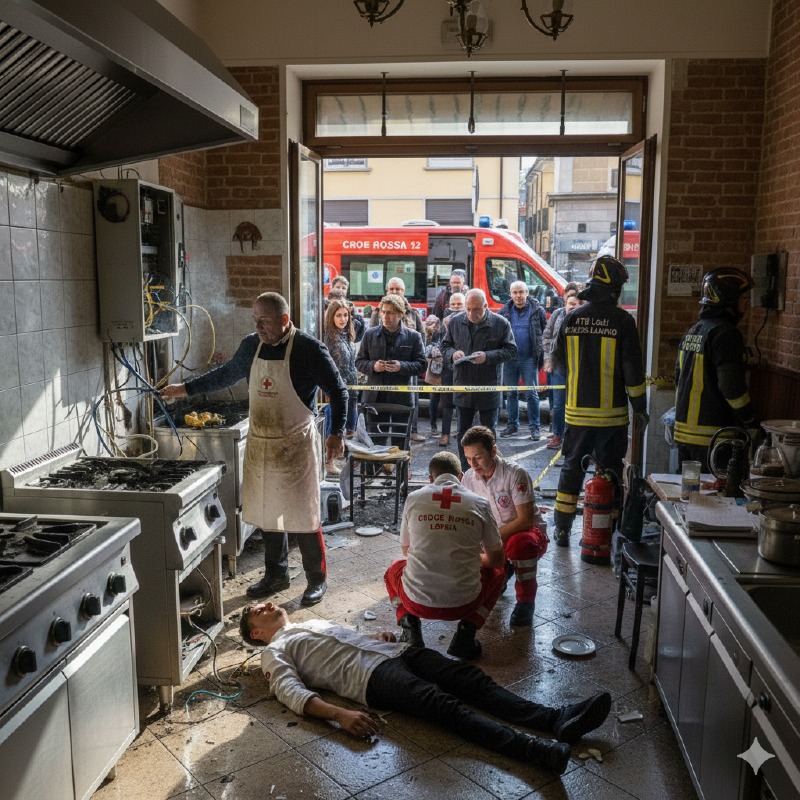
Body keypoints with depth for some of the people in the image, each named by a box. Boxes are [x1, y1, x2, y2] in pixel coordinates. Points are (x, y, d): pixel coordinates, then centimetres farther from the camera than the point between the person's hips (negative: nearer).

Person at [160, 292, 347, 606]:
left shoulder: (309, 349, -13)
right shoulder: (251, 345, 4)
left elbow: (338, 391, -8)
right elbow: (227, 374, 21)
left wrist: (336, 433, -16)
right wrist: (185, 389, 22)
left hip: (295, 445, -6)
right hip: (259, 444, 6)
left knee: (303, 515, 1)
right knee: (267, 512, 14)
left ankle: (317, 579, 18)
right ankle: (276, 574, 31)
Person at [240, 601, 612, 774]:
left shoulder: (313, 621, 35)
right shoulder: (274, 651, 12)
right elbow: (292, 692, -5)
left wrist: (378, 636, 12)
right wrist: (339, 713, -24)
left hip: (396, 650, 8)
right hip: (371, 674, -8)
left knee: (471, 677, -15)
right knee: (445, 705, -29)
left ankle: (556, 719, -30)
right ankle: (543, 751, -45)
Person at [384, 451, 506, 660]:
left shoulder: (414, 498, 2)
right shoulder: (479, 503, 1)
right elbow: (497, 560, 10)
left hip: (417, 601, 1)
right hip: (464, 603, -1)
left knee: (394, 569, 34)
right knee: (496, 572, 30)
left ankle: (410, 629, 10)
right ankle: (466, 633, 9)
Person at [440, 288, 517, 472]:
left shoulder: (500, 323, -6)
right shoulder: (455, 322, 3)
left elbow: (511, 350, -4)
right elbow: (445, 345, 13)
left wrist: (488, 356, -18)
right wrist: (452, 354, -11)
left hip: (489, 388, -3)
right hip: (463, 386, 3)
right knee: (463, 432, 11)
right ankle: (465, 473, 22)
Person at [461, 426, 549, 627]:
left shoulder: (515, 474, -23)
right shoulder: (469, 478, -6)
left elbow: (526, 520, -25)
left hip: (529, 532, -6)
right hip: (493, 536, 6)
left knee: (520, 544, -41)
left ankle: (526, 602, -17)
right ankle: (503, 571, 19)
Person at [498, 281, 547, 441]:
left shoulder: (537, 310, -3)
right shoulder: (505, 312, 5)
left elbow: (545, 332, 1)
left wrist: (541, 353, -4)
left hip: (529, 359, -3)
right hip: (510, 358, 3)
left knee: (532, 393, -1)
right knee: (511, 393, 11)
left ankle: (535, 427, 6)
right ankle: (512, 424, 22)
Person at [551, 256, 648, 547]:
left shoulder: (572, 318, 0)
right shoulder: (622, 320, -9)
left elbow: (558, 360, 9)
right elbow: (633, 369, -7)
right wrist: (639, 407, 1)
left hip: (577, 411, 3)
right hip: (611, 412, -3)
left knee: (572, 467, 12)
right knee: (609, 469, 9)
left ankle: (562, 529, 16)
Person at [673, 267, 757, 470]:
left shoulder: (692, 331, 13)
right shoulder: (725, 333, -14)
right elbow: (731, 385, -18)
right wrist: (751, 421, -7)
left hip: (684, 429, 9)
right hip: (711, 436, -9)